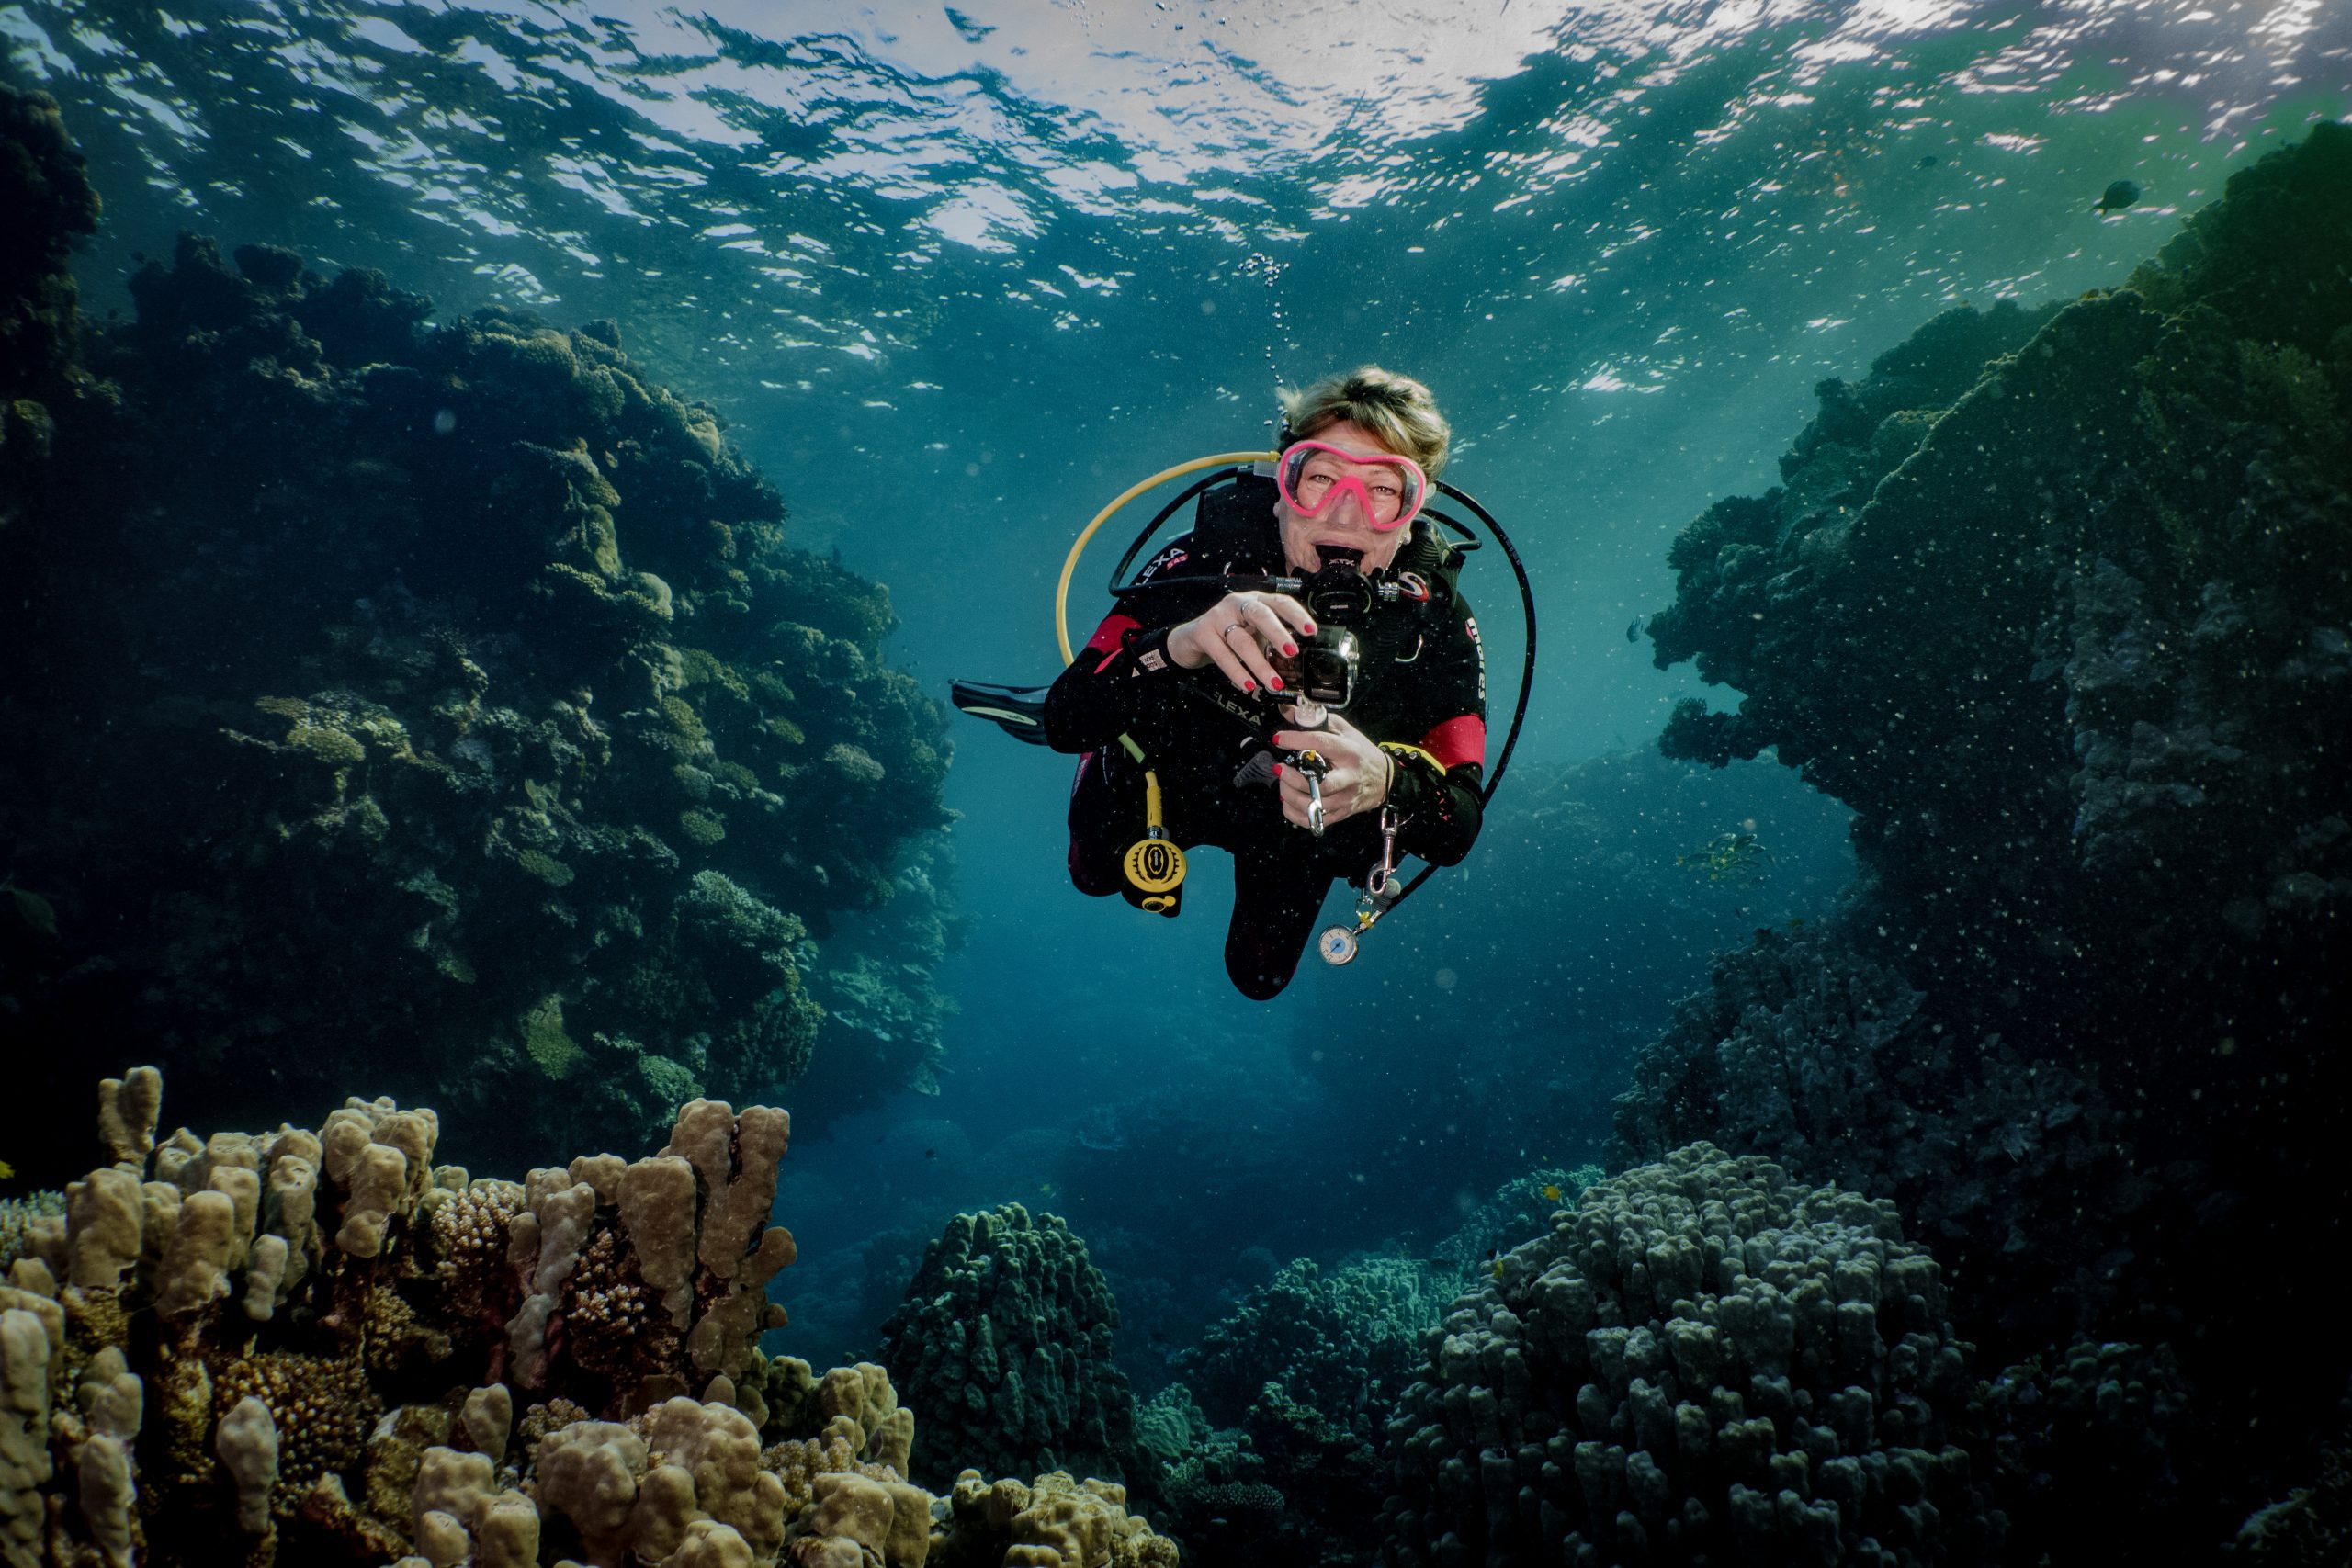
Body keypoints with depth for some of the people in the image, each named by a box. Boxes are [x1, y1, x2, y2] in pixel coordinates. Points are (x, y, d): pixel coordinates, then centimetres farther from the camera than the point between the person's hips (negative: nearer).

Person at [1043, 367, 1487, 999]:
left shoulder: (1435, 620, -32)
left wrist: (1387, 785, -62)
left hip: (1304, 821, 1)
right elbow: (1064, 721, -41)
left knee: (1260, 978, 26)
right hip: (1168, 775, 0)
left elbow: (1458, 829, -37)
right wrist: (1179, 645, -62)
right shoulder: (1208, 559, -35)